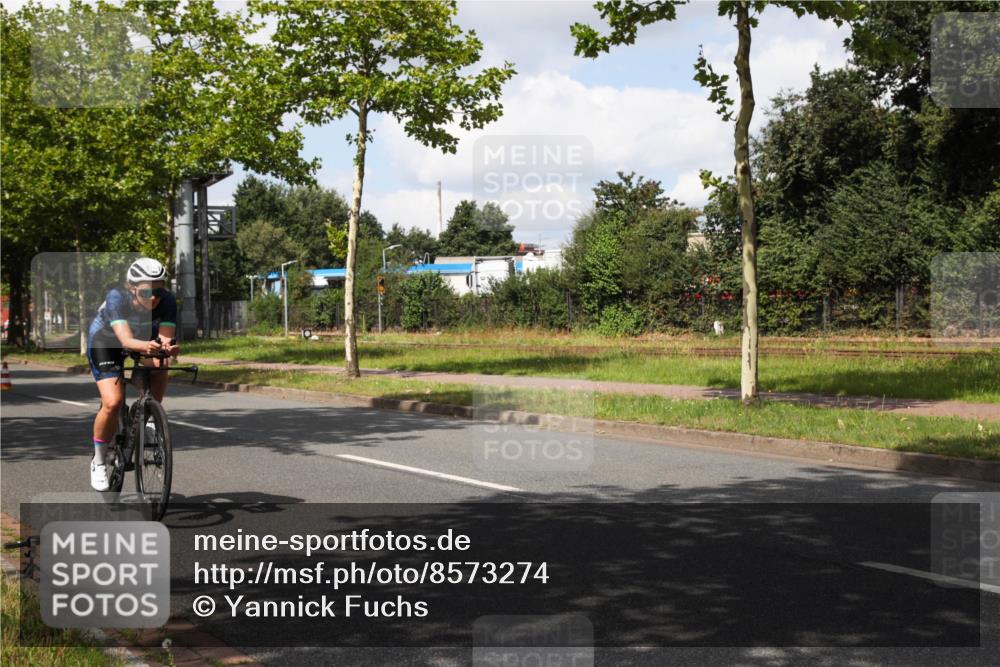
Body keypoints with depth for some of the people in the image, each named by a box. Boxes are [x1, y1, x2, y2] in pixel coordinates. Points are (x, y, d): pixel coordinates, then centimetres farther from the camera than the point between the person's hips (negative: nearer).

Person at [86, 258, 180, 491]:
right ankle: (98, 460, 1)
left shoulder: (167, 301, -29)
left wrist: (167, 347, -59)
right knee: (113, 402, -21)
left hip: (145, 339, 4)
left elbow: (165, 338, -36)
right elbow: (125, 339, -47)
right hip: (104, 341, -4)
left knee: (159, 366, -27)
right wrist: (146, 346, -67)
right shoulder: (116, 297, -36)